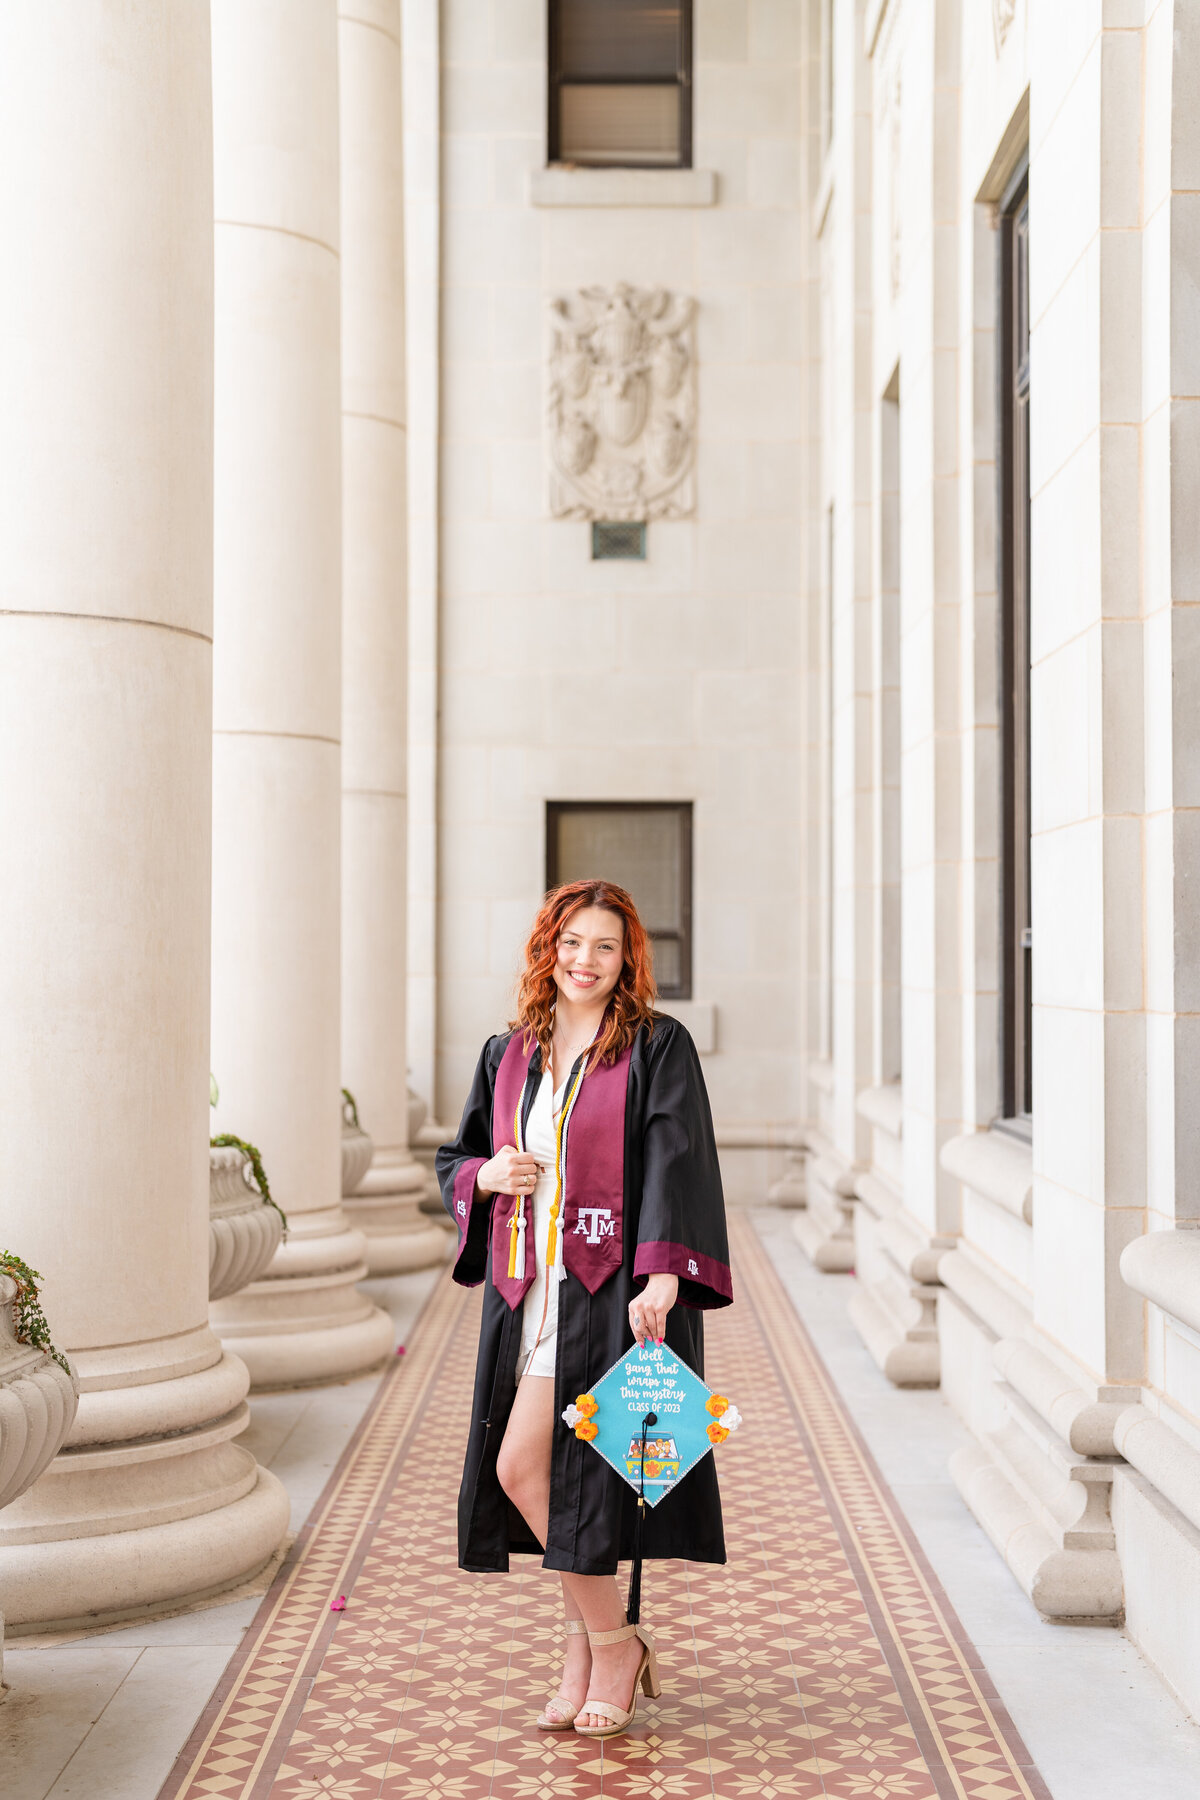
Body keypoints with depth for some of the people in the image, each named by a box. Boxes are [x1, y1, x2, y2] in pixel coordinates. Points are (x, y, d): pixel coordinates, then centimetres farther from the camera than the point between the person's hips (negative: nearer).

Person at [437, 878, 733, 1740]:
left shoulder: (657, 1047, -3)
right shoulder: (509, 1056, 14)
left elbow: (677, 1162, -13)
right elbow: (455, 1159, 21)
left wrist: (662, 1275, -25)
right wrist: (486, 1174, -3)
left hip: (609, 1291, -6)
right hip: (527, 1288, 6)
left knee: (525, 1465, -10)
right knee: (520, 1473, 5)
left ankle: (606, 1640, 9)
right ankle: (602, 1641, 22)